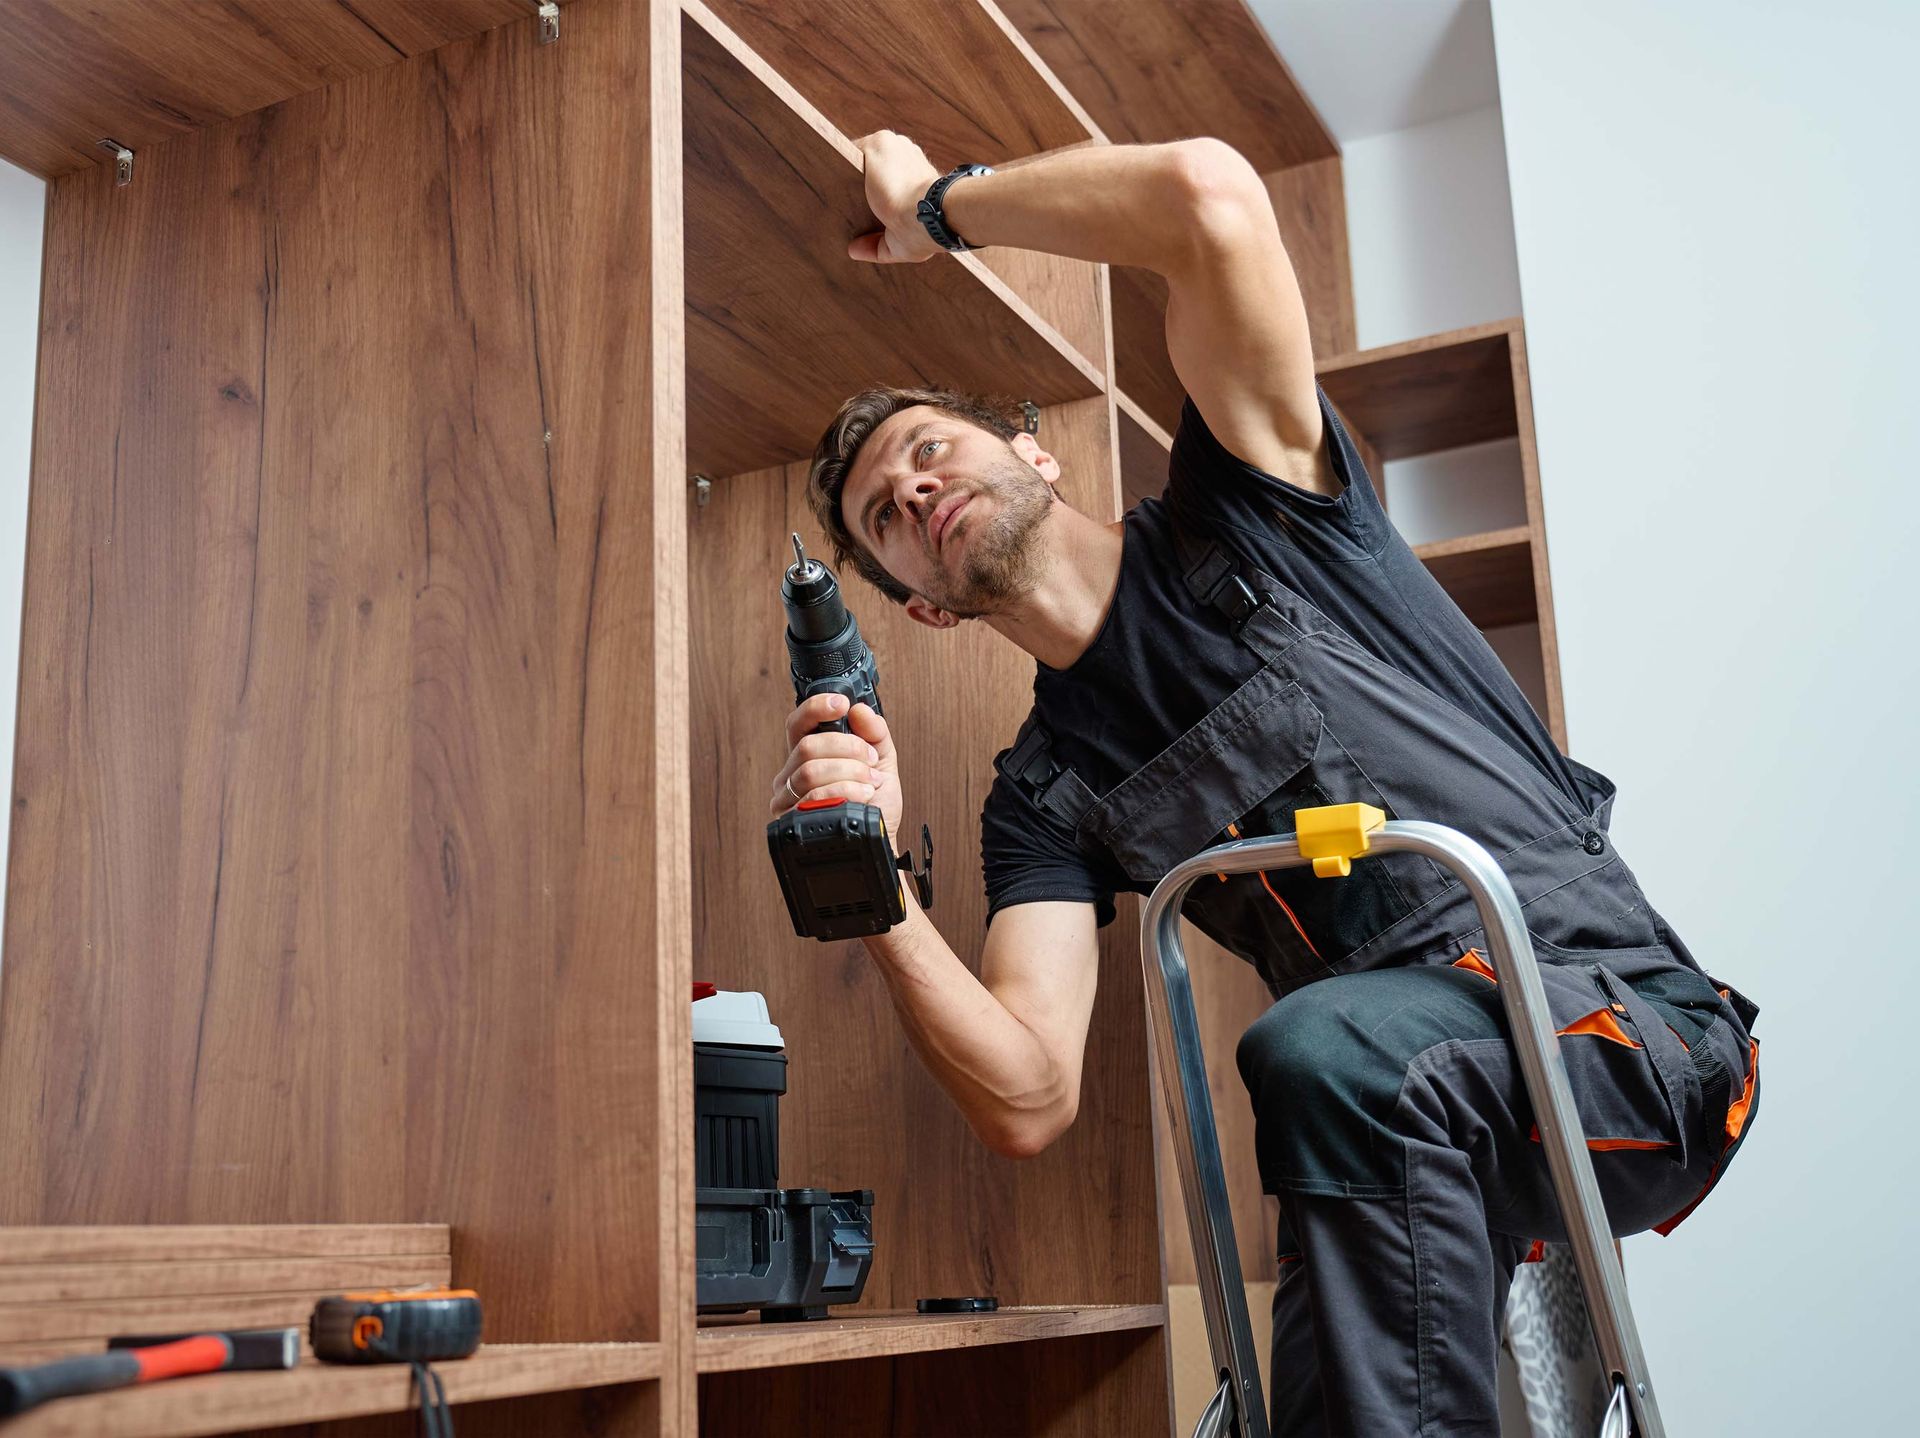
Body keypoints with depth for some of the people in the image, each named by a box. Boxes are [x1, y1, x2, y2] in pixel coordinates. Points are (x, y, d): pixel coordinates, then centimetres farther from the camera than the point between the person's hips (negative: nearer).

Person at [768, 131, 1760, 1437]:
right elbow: (1029, 1104, -4)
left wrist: (939, 202, 2)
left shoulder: (1240, 521, 3)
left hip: (1641, 1032, -4)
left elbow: (1212, 198, -13)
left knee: (1326, 1051, -33)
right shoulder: (1045, 799, 10)